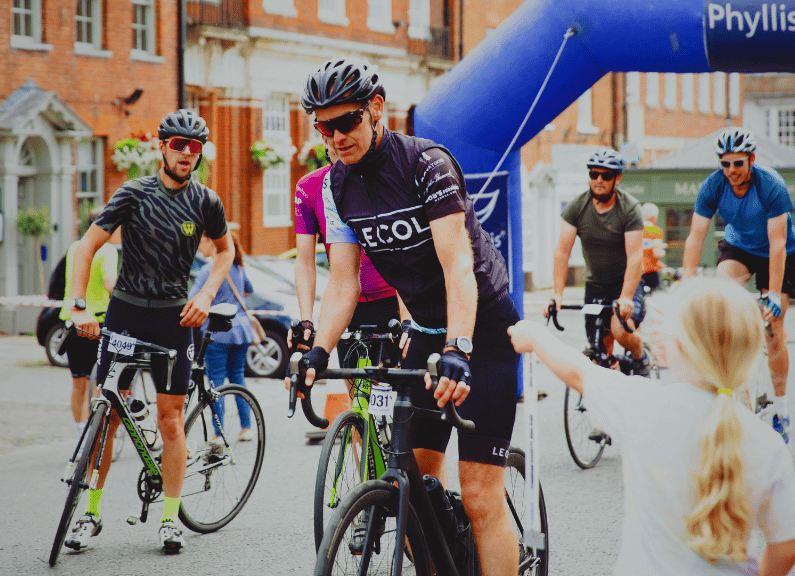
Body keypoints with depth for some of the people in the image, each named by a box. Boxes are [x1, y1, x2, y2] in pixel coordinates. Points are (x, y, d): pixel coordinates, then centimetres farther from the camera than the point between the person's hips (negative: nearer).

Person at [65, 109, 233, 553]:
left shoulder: (205, 201, 0)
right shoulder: (134, 194, -6)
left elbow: (226, 249, 17)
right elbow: (87, 246, -9)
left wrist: (207, 295, 0)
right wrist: (80, 307, -20)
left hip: (174, 316, 1)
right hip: (126, 311, -1)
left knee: (172, 419, -1)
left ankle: (170, 519, 7)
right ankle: (92, 513, 9)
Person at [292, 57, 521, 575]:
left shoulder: (426, 162, -19)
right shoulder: (337, 184, 0)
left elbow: (458, 265, -27)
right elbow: (343, 282, -3)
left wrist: (457, 351, -40)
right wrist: (318, 352, -19)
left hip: (484, 329, -6)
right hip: (427, 332, 6)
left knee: (480, 496, -12)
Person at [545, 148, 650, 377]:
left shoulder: (630, 208, -16)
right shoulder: (577, 207, -8)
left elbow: (635, 257, -23)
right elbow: (562, 252, -12)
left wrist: (626, 298, -35)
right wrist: (557, 295, -22)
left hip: (626, 281, -3)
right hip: (595, 283, 3)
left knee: (621, 330, -26)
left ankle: (640, 358, 5)